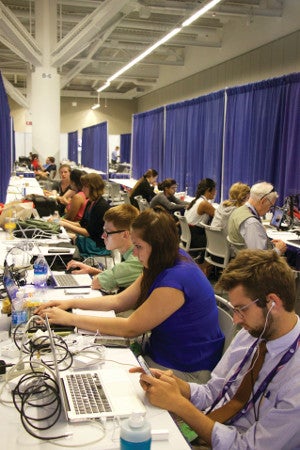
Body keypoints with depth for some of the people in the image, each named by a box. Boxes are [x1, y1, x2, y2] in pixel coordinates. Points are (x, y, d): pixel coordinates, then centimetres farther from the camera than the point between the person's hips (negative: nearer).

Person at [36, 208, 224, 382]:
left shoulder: (175, 280, -29)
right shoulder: (165, 263, 1)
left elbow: (130, 328, -24)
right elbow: (120, 301, 6)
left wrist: (70, 319, -20)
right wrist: (71, 303, -3)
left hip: (186, 371, -8)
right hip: (162, 351, 8)